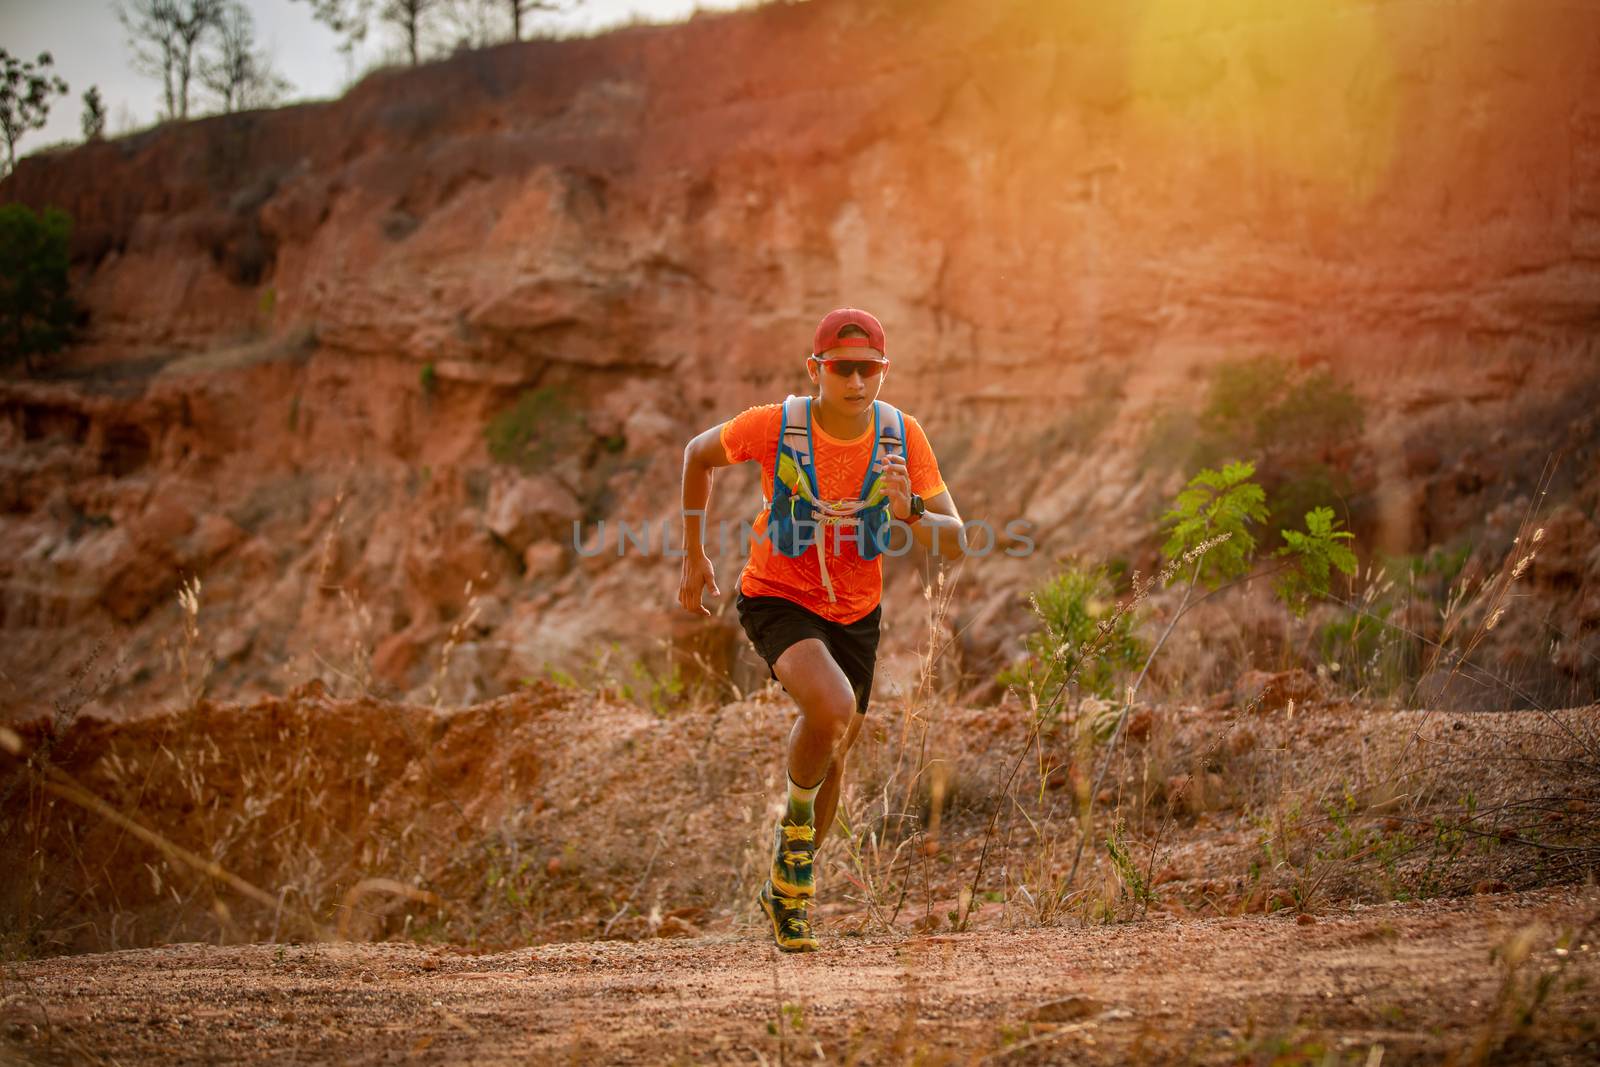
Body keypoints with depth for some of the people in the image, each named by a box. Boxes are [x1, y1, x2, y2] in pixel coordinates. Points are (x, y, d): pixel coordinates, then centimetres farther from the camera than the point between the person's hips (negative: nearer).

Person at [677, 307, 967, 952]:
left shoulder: (903, 437, -15)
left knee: (832, 754, 17)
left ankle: (787, 888, 42)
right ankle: (795, 820, 0)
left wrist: (909, 513, -35)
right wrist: (693, 555, 3)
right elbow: (699, 455, -1)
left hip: (855, 612, 4)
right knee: (832, 708, -32)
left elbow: (955, 544, -13)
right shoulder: (773, 426, -22)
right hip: (778, 600, -4)